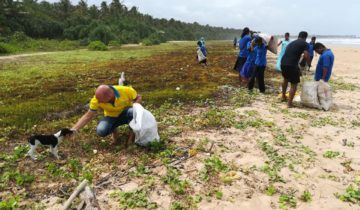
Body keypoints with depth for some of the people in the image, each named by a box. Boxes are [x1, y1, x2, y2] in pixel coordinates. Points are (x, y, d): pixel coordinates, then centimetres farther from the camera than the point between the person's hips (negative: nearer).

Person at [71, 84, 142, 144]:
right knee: (101, 131, -29)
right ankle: (113, 130, 6)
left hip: (125, 114, -1)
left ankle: (133, 132, -9)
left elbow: (138, 97, -10)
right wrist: (73, 130, -22)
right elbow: (88, 116, -14)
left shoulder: (125, 90, -29)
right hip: (111, 117, 1)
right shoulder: (96, 100, -24)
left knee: (132, 112, -38)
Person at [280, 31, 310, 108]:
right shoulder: (305, 44, 4)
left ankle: (283, 97, 45)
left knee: (286, 79, 32)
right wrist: (309, 64, 11)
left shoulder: (291, 43, 26)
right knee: (294, 84, 8)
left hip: (283, 63, 7)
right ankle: (289, 103, 10)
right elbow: (306, 56, -11)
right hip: (291, 65, -7)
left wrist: (298, 70, 38)